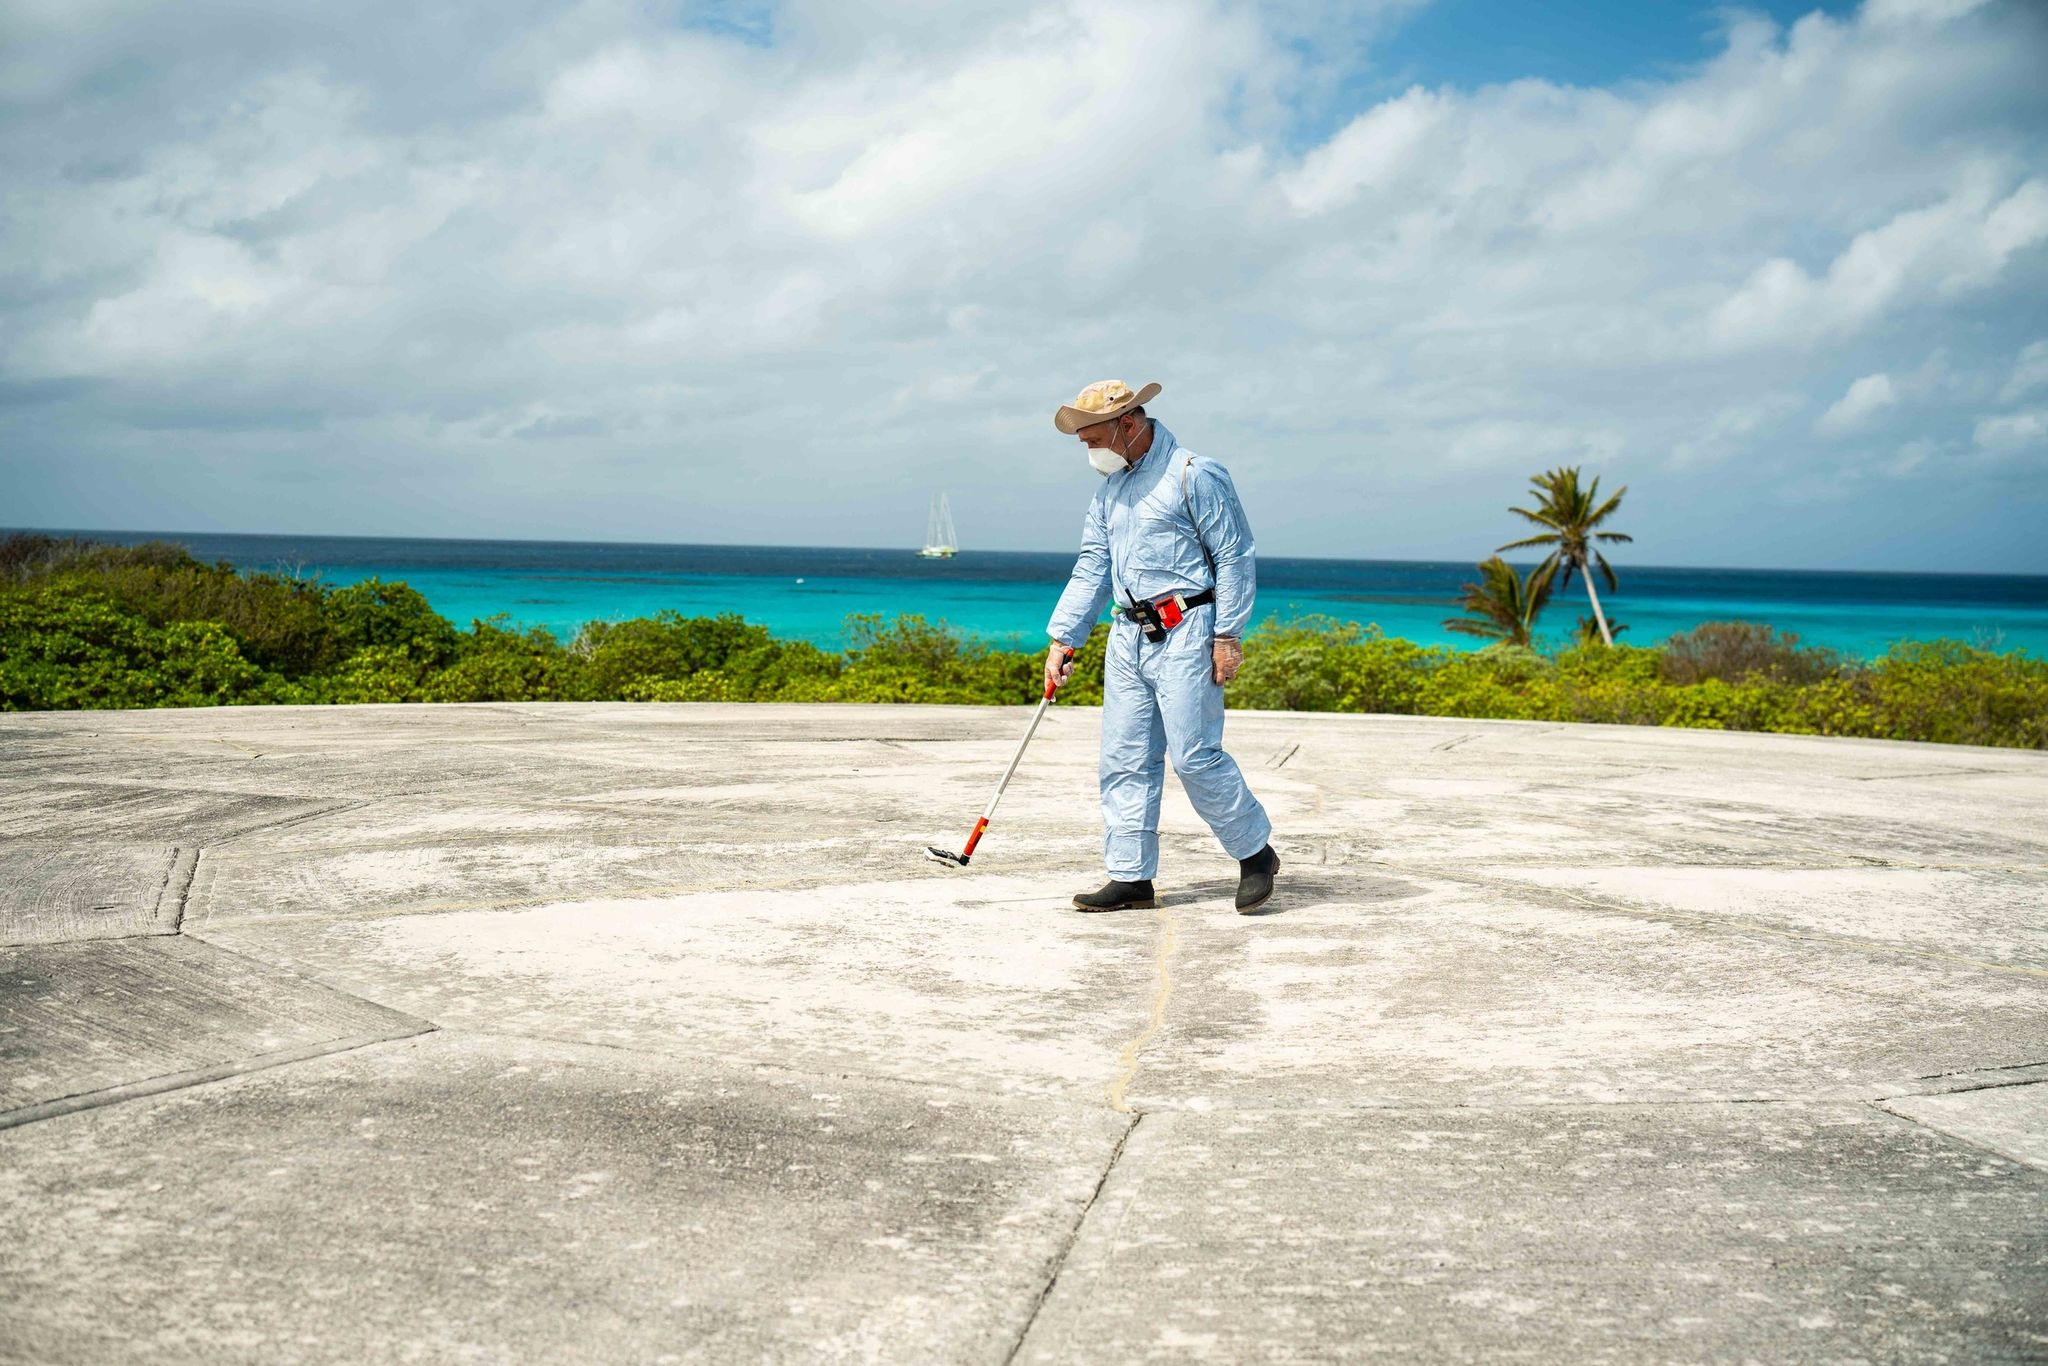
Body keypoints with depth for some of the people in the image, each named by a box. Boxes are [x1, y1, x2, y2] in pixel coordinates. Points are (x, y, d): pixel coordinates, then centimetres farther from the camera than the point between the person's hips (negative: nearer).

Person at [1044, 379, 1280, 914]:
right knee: (1124, 760, 4)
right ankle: (1131, 877, 11)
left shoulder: (1195, 474, -8)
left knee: (1194, 755, -9)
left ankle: (1255, 853, 9)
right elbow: (1092, 567, 17)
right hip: (1128, 635, 7)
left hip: (1185, 634, -7)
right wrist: (1063, 637, 11)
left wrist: (1228, 634, -13)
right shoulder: (1109, 485, 15)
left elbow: (1235, 557, -8)